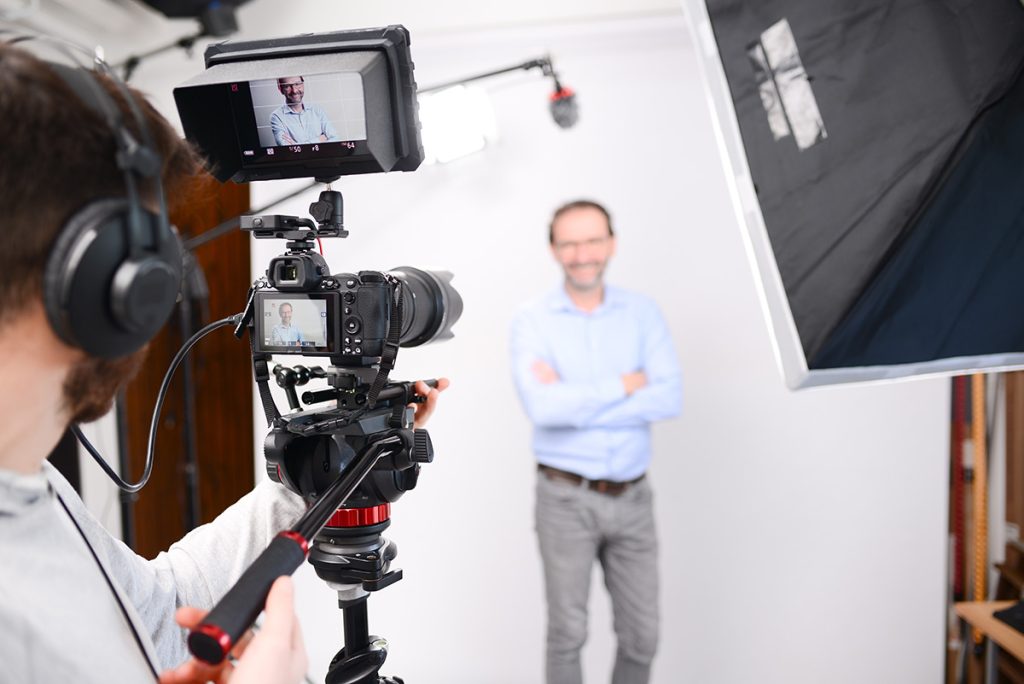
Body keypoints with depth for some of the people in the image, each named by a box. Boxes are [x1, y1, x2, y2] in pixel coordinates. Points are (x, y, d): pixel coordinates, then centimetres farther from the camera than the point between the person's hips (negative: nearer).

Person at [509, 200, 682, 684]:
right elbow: (542, 407, -22)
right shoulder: (532, 321, -7)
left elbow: (669, 399, -12)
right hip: (566, 498, -3)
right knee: (568, 633, 6)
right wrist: (622, 386, -14)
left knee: (642, 635, 12)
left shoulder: (643, 312, 1)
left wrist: (574, 401, -18)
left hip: (632, 498, 3)